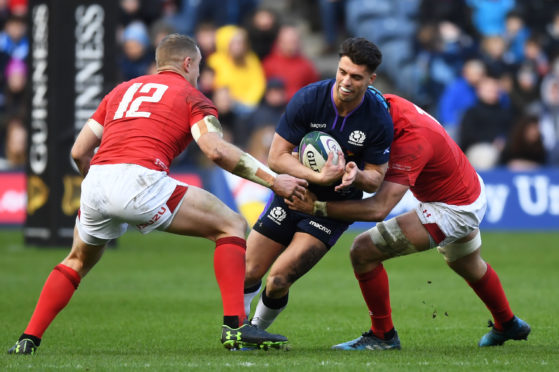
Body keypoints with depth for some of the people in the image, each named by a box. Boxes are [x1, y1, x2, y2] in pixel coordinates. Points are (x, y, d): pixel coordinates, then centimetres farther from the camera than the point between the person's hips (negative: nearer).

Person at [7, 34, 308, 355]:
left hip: (97, 180, 6)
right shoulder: (190, 96, 14)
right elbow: (216, 150, -5)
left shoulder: (122, 91, 30)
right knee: (231, 225, 6)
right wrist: (273, 180, -1)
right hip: (140, 180, -6)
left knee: (78, 262, 33)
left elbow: (79, 152, 26)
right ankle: (236, 326, -7)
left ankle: (28, 340, 25)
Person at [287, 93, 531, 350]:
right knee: (468, 266, 37)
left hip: (453, 211, -10)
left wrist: (318, 208, -39)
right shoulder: (388, 104, -13)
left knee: (363, 251, -13)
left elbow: (379, 209, -40)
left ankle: (382, 335, 3)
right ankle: (507, 324, 60)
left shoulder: (412, 142, -37)